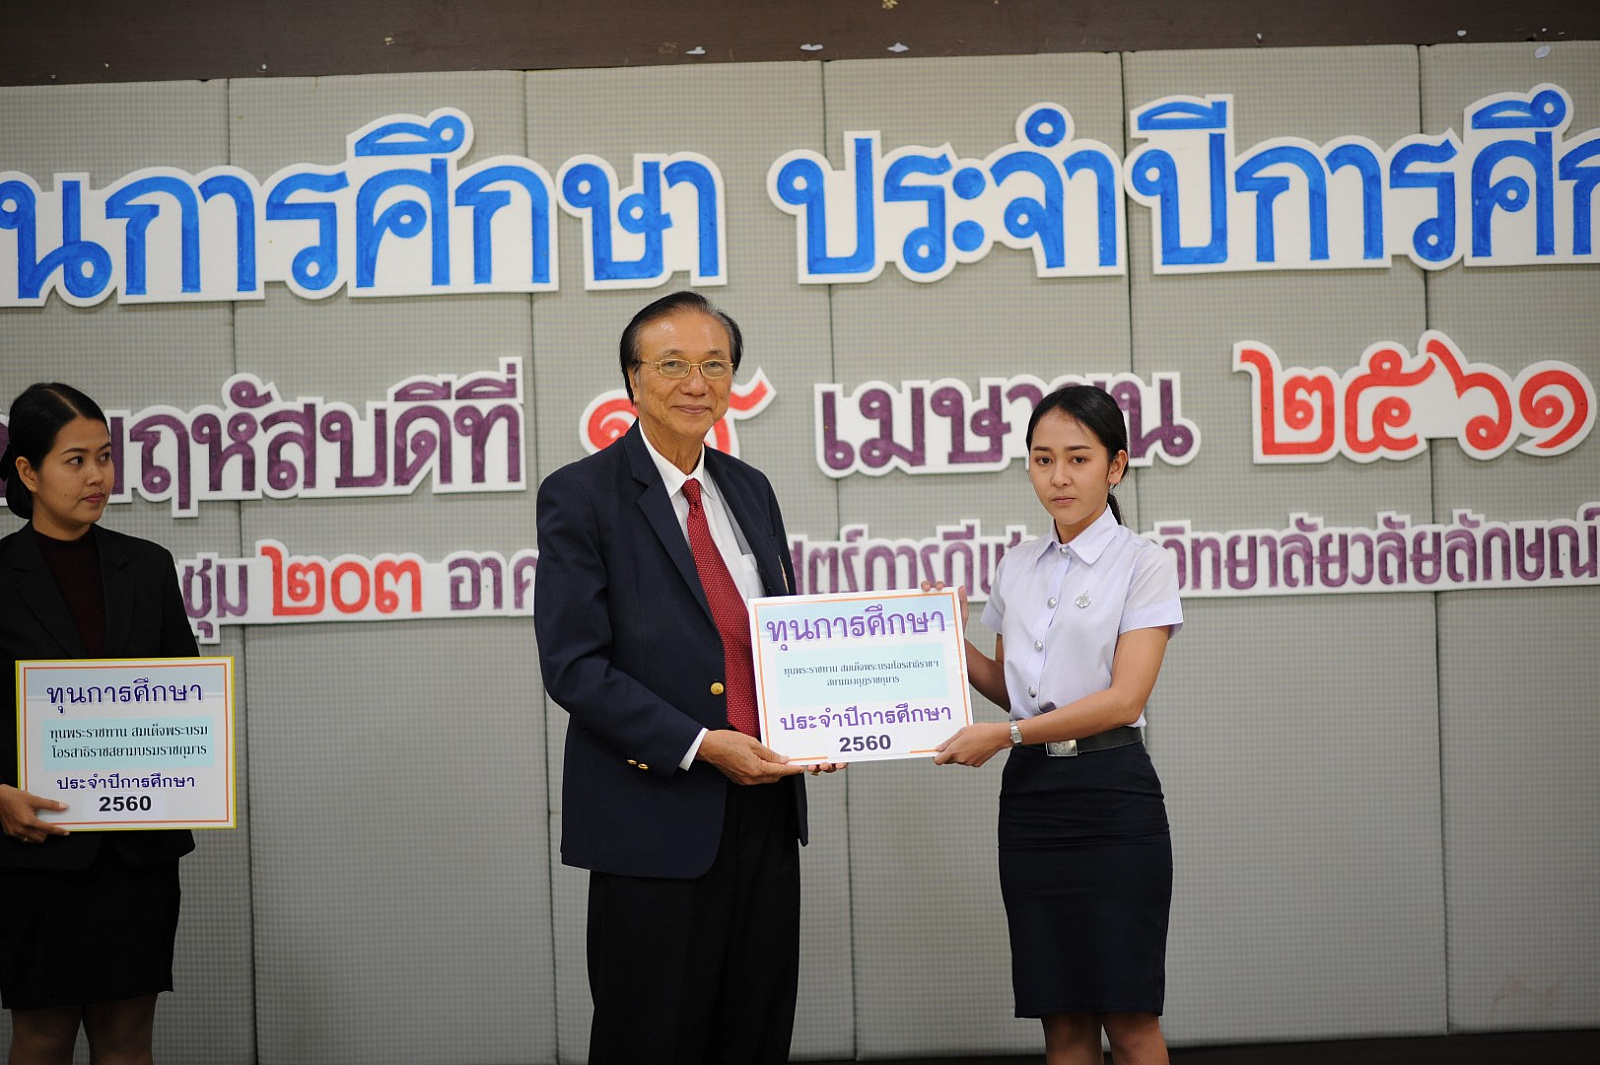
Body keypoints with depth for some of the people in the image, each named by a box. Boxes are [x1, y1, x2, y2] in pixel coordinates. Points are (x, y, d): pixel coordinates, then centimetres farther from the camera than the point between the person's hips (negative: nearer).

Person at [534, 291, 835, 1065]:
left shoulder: (750, 491, 13)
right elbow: (573, 666, -12)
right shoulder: (580, 497, -6)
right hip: (657, 814, -6)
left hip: (763, 804, 6)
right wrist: (700, 746, -19)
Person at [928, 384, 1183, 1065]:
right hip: (1030, 792, 5)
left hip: (1111, 793, -5)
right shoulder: (1016, 568, 13)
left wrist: (1004, 735, -17)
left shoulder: (1142, 564, -4)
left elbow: (1124, 698, -12)